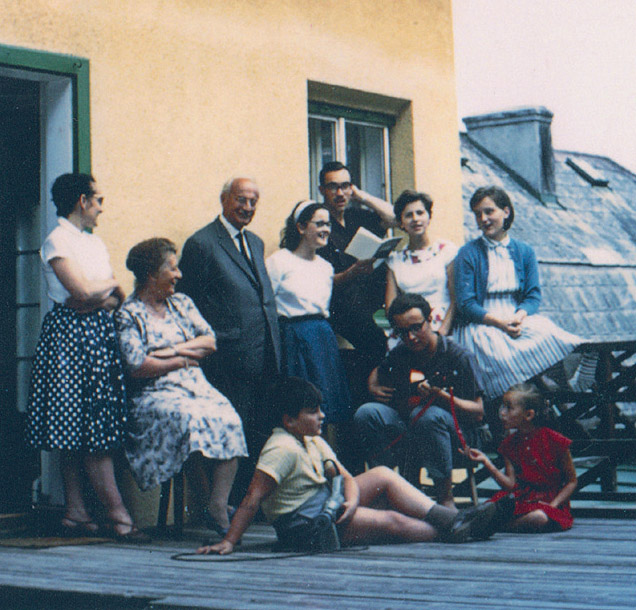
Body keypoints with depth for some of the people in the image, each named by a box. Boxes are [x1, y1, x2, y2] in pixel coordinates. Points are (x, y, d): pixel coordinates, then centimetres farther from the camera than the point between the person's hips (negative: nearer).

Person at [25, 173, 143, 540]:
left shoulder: (95, 242, 19)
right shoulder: (58, 241, -7)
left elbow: (118, 297, 13)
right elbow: (84, 291, -17)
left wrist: (102, 298, -8)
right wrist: (111, 283, 2)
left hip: (99, 332, 8)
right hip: (71, 334, -8)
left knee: (84, 430, 5)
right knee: (91, 430, -9)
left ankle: (76, 513, 6)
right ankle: (117, 513, -10)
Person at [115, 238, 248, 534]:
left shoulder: (181, 303, 19)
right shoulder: (129, 315, 0)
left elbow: (209, 341, 11)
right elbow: (138, 366, -11)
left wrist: (175, 350, -5)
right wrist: (185, 359, -2)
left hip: (197, 387, 5)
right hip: (155, 394, -5)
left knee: (229, 420, -26)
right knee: (193, 420, -35)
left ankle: (219, 505, -32)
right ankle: (207, 507, -25)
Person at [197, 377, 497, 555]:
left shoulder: (312, 441, 10)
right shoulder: (282, 450, -20)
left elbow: (345, 477, 7)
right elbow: (252, 500, -25)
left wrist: (352, 500, -16)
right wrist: (228, 543, -32)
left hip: (326, 503, 10)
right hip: (302, 523, -10)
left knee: (383, 475, 0)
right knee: (391, 521, -16)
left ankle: (453, 519, -6)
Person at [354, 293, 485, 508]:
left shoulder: (459, 357, -13)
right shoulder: (400, 353, 4)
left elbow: (478, 413, -15)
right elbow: (377, 373, 27)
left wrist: (441, 395, -28)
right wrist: (373, 389, 3)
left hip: (458, 433, -5)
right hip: (407, 431, 5)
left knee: (427, 414, -38)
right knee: (367, 413, -20)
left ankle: (445, 496, -26)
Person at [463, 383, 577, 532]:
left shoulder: (554, 440, -7)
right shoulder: (510, 444, 8)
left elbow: (572, 481, -3)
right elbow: (510, 485, -1)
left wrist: (552, 505, -15)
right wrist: (487, 463, -12)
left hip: (550, 504, -3)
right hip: (521, 500, 3)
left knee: (539, 518, -37)